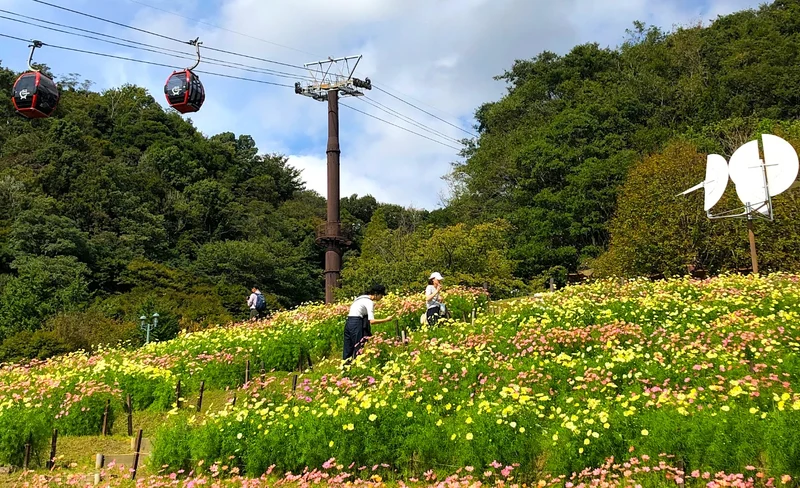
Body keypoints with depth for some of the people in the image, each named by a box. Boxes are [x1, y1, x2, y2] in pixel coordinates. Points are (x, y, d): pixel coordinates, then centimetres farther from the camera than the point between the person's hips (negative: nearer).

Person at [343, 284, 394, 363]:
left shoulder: (361, 298, 18)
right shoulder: (369, 302, -9)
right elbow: (371, 321, -17)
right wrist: (386, 320, -11)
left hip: (348, 323, 9)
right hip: (356, 324, -9)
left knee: (348, 350, 10)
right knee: (359, 350, -5)